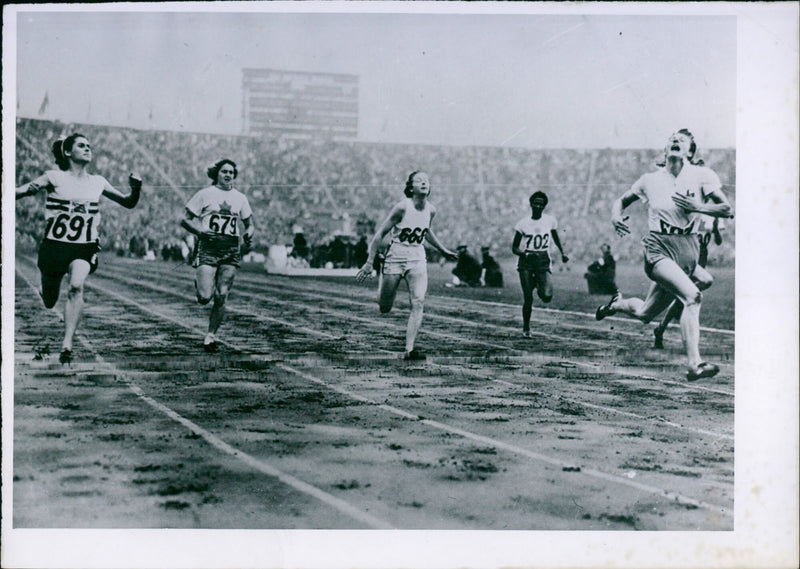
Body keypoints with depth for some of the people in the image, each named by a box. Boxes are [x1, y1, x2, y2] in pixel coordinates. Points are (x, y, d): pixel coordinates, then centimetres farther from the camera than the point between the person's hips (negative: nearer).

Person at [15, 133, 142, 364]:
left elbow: (128, 203, 13)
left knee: (77, 286, -29)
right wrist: (30, 189, -33)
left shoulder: (98, 182, 7)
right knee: (50, 302, 12)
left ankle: (67, 345, -28)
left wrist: (136, 189, -8)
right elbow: (17, 192, -10)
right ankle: (45, 290, 52)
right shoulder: (54, 178, -2)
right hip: (54, 245, 0)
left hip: (84, 247, 1)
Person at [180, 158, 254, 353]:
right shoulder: (204, 194, 3)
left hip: (231, 251, 3)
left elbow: (249, 223, 21)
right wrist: (200, 232, -14)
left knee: (222, 296, -4)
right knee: (204, 297, -12)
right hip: (208, 249, -3)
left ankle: (211, 336, 8)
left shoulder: (240, 198, 14)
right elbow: (185, 220, 4)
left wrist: (249, 233, -2)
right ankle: (198, 283, 24)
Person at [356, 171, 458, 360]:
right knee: (384, 308, 6)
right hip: (395, 258, -3)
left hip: (418, 260, 3)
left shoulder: (431, 210, 1)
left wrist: (443, 250, 27)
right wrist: (369, 262, -12)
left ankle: (409, 350, -17)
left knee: (418, 302, -17)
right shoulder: (402, 207, -15)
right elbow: (380, 233, -10)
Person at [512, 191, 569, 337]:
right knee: (527, 298, -4)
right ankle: (526, 328, 16)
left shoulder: (550, 221, 2)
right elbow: (514, 248, 1)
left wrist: (562, 253, 9)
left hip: (543, 261, 1)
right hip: (526, 262, -1)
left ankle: (538, 285, 22)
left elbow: (556, 238, 22)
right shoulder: (523, 223, -3)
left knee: (547, 296, -14)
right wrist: (525, 253, -19)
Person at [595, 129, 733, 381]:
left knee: (644, 314, 12)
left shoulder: (701, 175, 2)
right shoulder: (651, 180, 5)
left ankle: (616, 304, 45)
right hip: (659, 249, -2)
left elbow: (727, 209, -2)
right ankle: (694, 364, -28)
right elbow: (622, 200, 20)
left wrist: (697, 206, -16)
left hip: (688, 251, 3)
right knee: (693, 295, -27)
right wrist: (616, 218, -2)